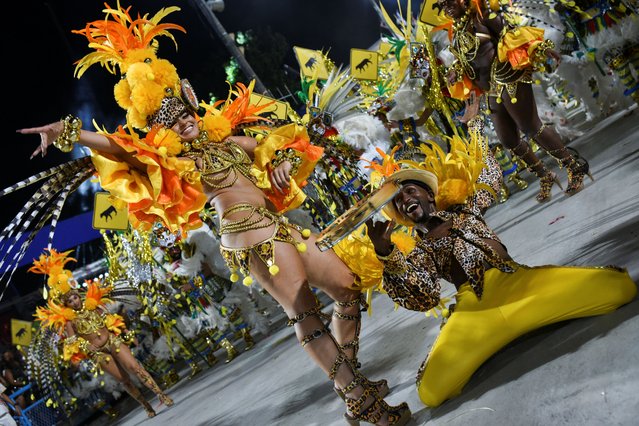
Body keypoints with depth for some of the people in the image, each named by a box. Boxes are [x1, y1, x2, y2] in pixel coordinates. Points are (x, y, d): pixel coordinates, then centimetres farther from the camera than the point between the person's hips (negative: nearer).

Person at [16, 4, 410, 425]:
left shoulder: (226, 136, 16)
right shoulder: (175, 162, -1)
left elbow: (281, 143, 26)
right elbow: (123, 150, -17)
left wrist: (283, 161, 4)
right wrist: (70, 132, -29)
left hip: (282, 227, 8)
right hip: (253, 235, -8)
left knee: (349, 288, 12)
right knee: (305, 312, -15)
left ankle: (351, 377, 24)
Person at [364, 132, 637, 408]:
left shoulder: (465, 210, 23)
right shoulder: (419, 253, 12)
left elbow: (490, 178, 42)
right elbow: (423, 298, -9)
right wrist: (385, 253, -22)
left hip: (518, 281, 1)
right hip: (474, 308, -1)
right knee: (431, 390, -25)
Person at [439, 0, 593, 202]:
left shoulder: (483, 17, -4)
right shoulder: (456, 34, 16)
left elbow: (513, 33, -9)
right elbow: (462, 62, 25)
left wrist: (541, 47, -19)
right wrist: (455, 73, 3)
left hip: (511, 84, -7)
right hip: (493, 93, 7)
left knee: (533, 129, -10)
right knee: (509, 141, 8)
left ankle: (574, 167, 5)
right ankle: (545, 177, 25)